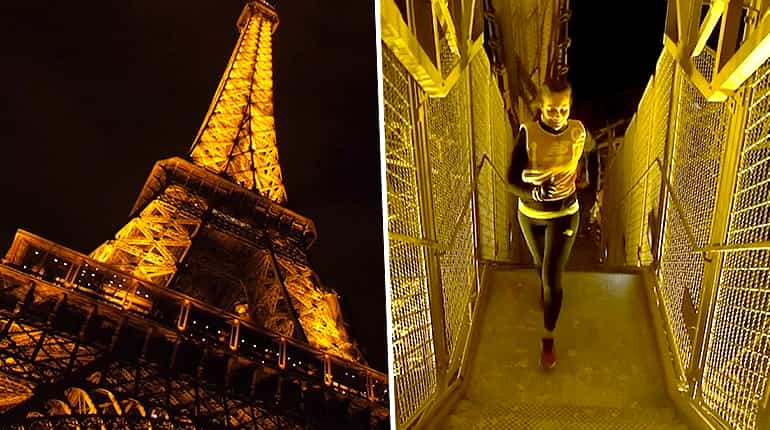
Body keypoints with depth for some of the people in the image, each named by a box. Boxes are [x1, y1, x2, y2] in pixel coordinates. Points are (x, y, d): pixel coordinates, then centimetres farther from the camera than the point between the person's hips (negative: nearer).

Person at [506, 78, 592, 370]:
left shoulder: (578, 131, -13)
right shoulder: (528, 133, -20)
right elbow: (513, 180, -22)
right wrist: (535, 192, -38)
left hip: (565, 215, -1)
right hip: (530, 214, 1)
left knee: (552, 278, -3)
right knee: (540, 263, 27)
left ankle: (548, 339, 13)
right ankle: (545, 289, 62)